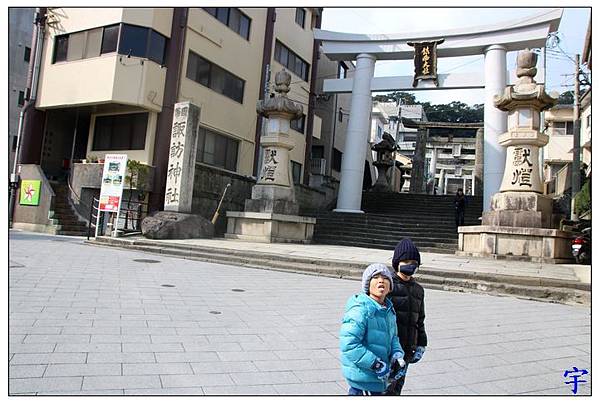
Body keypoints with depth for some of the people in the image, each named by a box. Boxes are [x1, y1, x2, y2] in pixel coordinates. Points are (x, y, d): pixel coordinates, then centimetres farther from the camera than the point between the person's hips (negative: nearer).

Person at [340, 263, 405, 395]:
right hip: (362, 376, -9)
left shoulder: (389, 310, 5)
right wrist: (377, 365, -24)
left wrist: (396, 353, -2)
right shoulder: (360, 309, -24)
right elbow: (349, 344, -28)